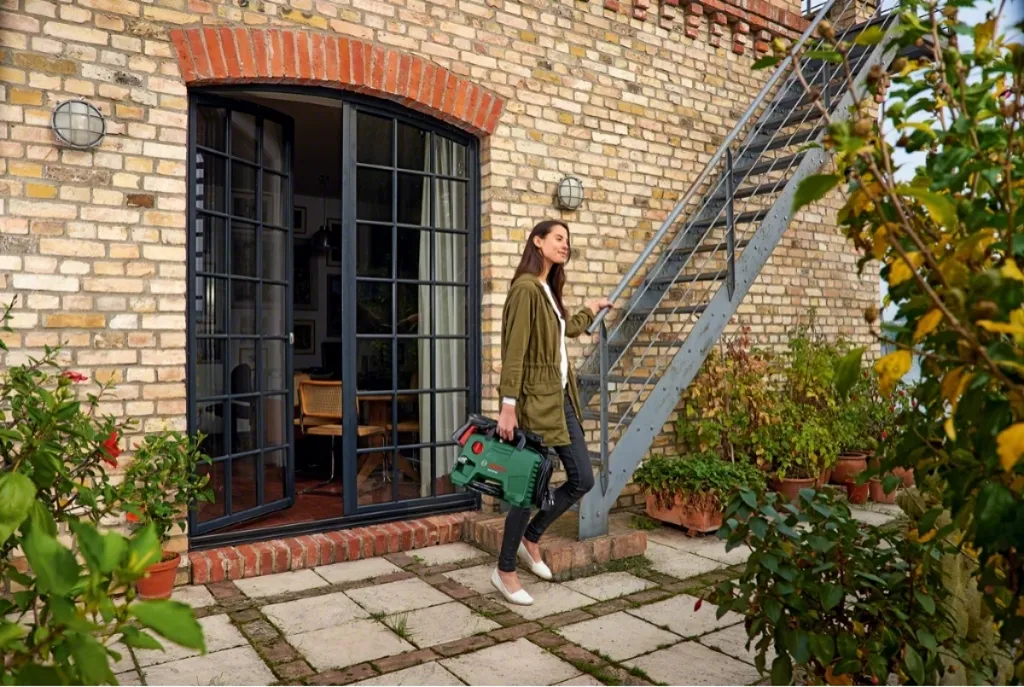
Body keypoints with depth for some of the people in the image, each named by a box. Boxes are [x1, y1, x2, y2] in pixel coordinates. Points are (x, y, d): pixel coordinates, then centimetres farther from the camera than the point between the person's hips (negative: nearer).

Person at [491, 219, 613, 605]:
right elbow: (513, 351, -20)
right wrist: (508, 406, -24)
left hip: (560, 397, 9)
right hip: (535, 400, -9)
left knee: (582, 479, 9)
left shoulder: (549, 290, 16)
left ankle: (530, 538, 29)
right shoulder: (526, 288, -13)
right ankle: (504, 571, 16)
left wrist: (591, 311, 45)